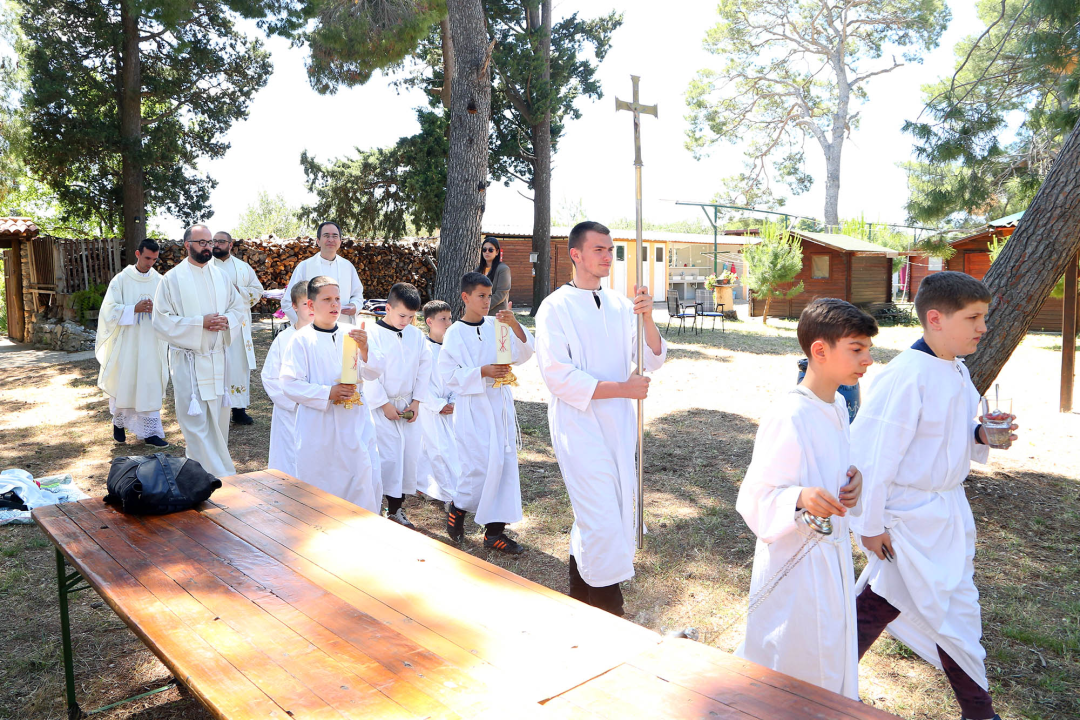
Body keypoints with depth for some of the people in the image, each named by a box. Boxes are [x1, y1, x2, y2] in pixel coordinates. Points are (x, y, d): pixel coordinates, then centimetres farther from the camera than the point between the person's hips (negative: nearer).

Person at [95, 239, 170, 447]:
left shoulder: (159, 281, 4)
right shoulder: (121, 280, -2)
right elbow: (110, 310, -6)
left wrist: (155, 310, -14)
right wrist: (134, 309, -19)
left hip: (152, 344, 2)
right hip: (126, 343, -1)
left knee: (151, 387, 1)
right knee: (123, 384, 8)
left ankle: (150, 432, 6)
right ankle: (119, 422, 31)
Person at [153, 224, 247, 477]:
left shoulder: (220, 276, 10)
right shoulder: (172, 279, -5)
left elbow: (239, 306, 14)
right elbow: (162, 321, -10)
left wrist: (227, 320, -9)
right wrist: (200, 323, -19)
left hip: (218, 358, 5)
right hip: (189, 360, -5)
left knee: (217, 416, 11)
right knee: (196, 420, -6)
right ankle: (218, 474, -2)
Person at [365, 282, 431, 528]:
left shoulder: (416, 335, 5)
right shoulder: (373, 334, -11)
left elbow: (424, 369, 8)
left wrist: (416, 402, 1)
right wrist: (384, 405, -12)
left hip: (409, 406, 5)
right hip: (381, 407, -5)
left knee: (409, 455, 7)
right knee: (388, 457, -9)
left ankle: (396, 509, 21)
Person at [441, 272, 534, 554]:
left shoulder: (496, 325, 6)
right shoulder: (455, 333, -4)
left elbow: (523, 353, -2)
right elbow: (449, 375, -8)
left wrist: (515, 325, -17)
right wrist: (482, 372, -18)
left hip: (500, 403, 5)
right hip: (473, 406, -5)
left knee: (505, 464, 4)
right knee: (481, 465, -8)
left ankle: (495, 531, 13)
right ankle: (458, 508, 21)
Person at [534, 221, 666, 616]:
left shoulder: (620, 305, 9)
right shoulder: (556, 307, -8)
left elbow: (653, 361, 7)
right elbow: (558, 376, -16)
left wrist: (647, 318, -11)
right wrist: (622, 388, -15)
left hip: (619, 422, 6)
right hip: (580, 423, -6)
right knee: (602, 517, -7)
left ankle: (580, 592, 35)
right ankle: (610, 611, 10)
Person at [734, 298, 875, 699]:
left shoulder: (838, 407, 4)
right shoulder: (788, 417, -25)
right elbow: (755, 498, -21)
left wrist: (853, 480, -2)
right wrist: (799, 498, -39)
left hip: (833, 555, 9)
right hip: (795, 562, -9)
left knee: (832, 655, 24)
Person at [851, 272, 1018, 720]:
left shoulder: (957, 372, 5)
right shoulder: (906, 376, -23)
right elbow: (870, 450, -23)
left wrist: (980, 436, -4)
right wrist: (870, 524, -19)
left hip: (948, 510, 9)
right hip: (910, 516, -9)